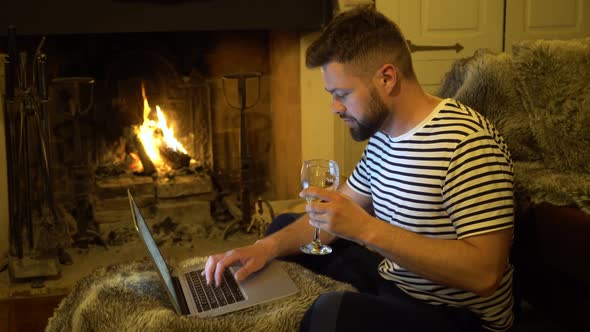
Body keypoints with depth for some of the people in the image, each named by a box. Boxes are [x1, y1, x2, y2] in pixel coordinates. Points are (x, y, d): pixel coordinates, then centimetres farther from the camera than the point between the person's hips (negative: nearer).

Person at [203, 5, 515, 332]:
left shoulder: (467, 142, -26)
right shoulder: (382, 134, 2)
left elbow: (484, 274, -31)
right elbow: (338, 212, 10)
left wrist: (367, 228, -32)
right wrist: (267, 246, -7)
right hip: (391, 277, 9)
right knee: (284, 225, 16)